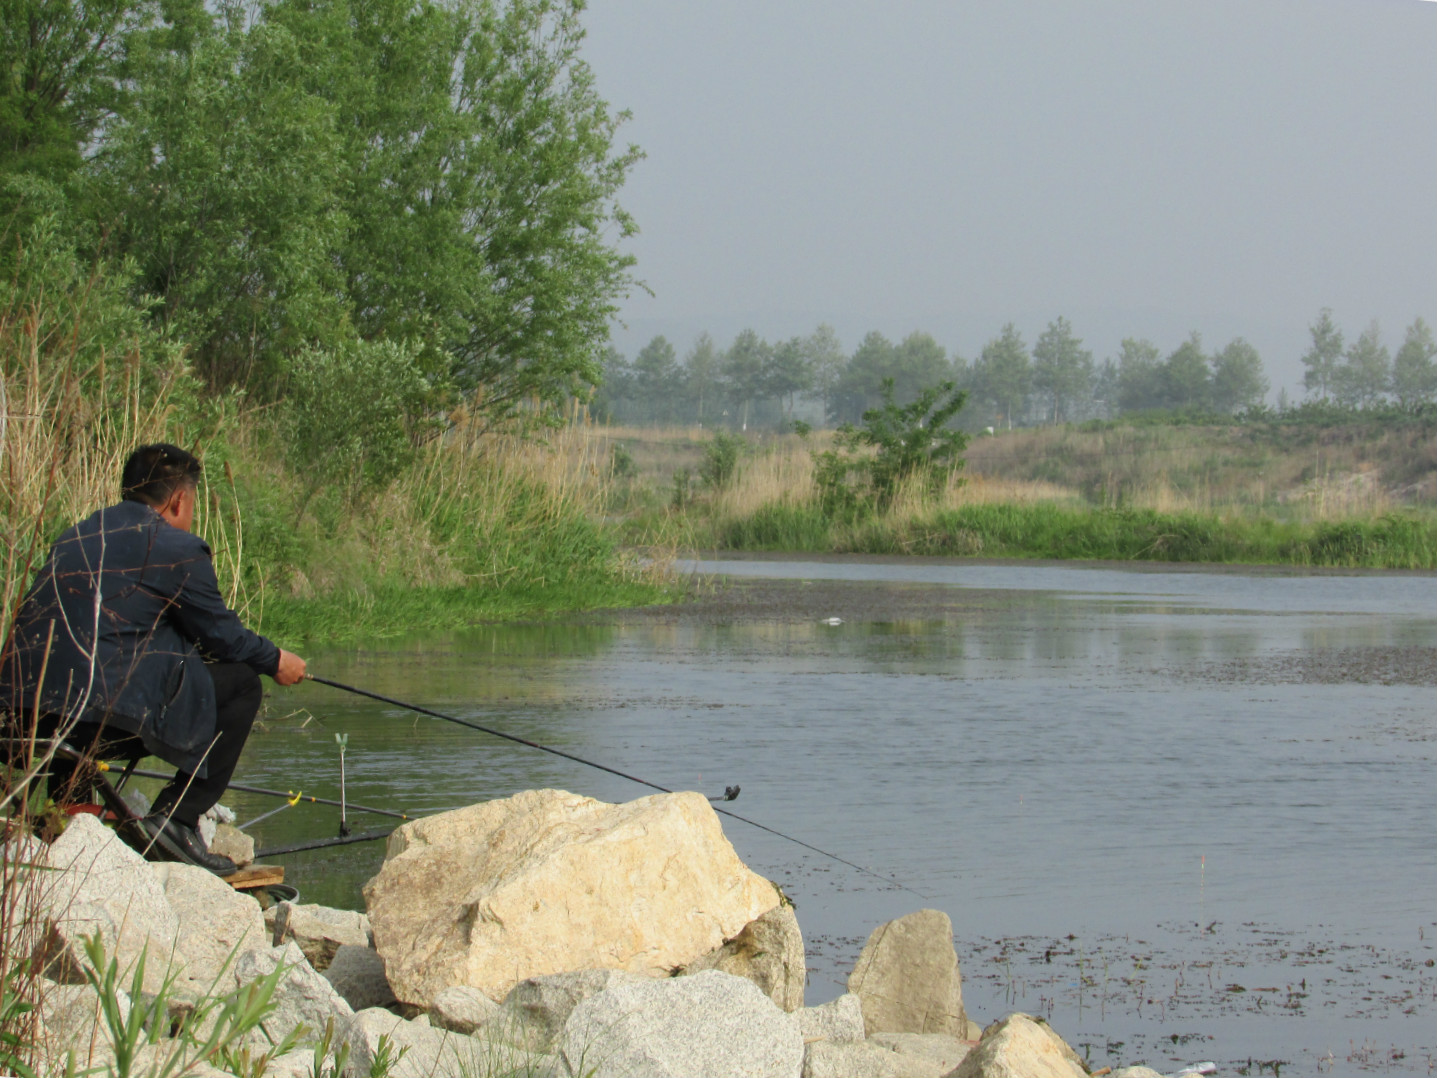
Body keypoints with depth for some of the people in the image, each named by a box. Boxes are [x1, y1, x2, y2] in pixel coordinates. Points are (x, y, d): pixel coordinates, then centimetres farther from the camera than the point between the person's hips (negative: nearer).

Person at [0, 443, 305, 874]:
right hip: (105, 718, -8)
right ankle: (178, 817, 2)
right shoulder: (178, 549, -1)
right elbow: (223, 637, 8)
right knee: (240, 684, 8)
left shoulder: (75, 537, 22)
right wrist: (275, 661, 28)